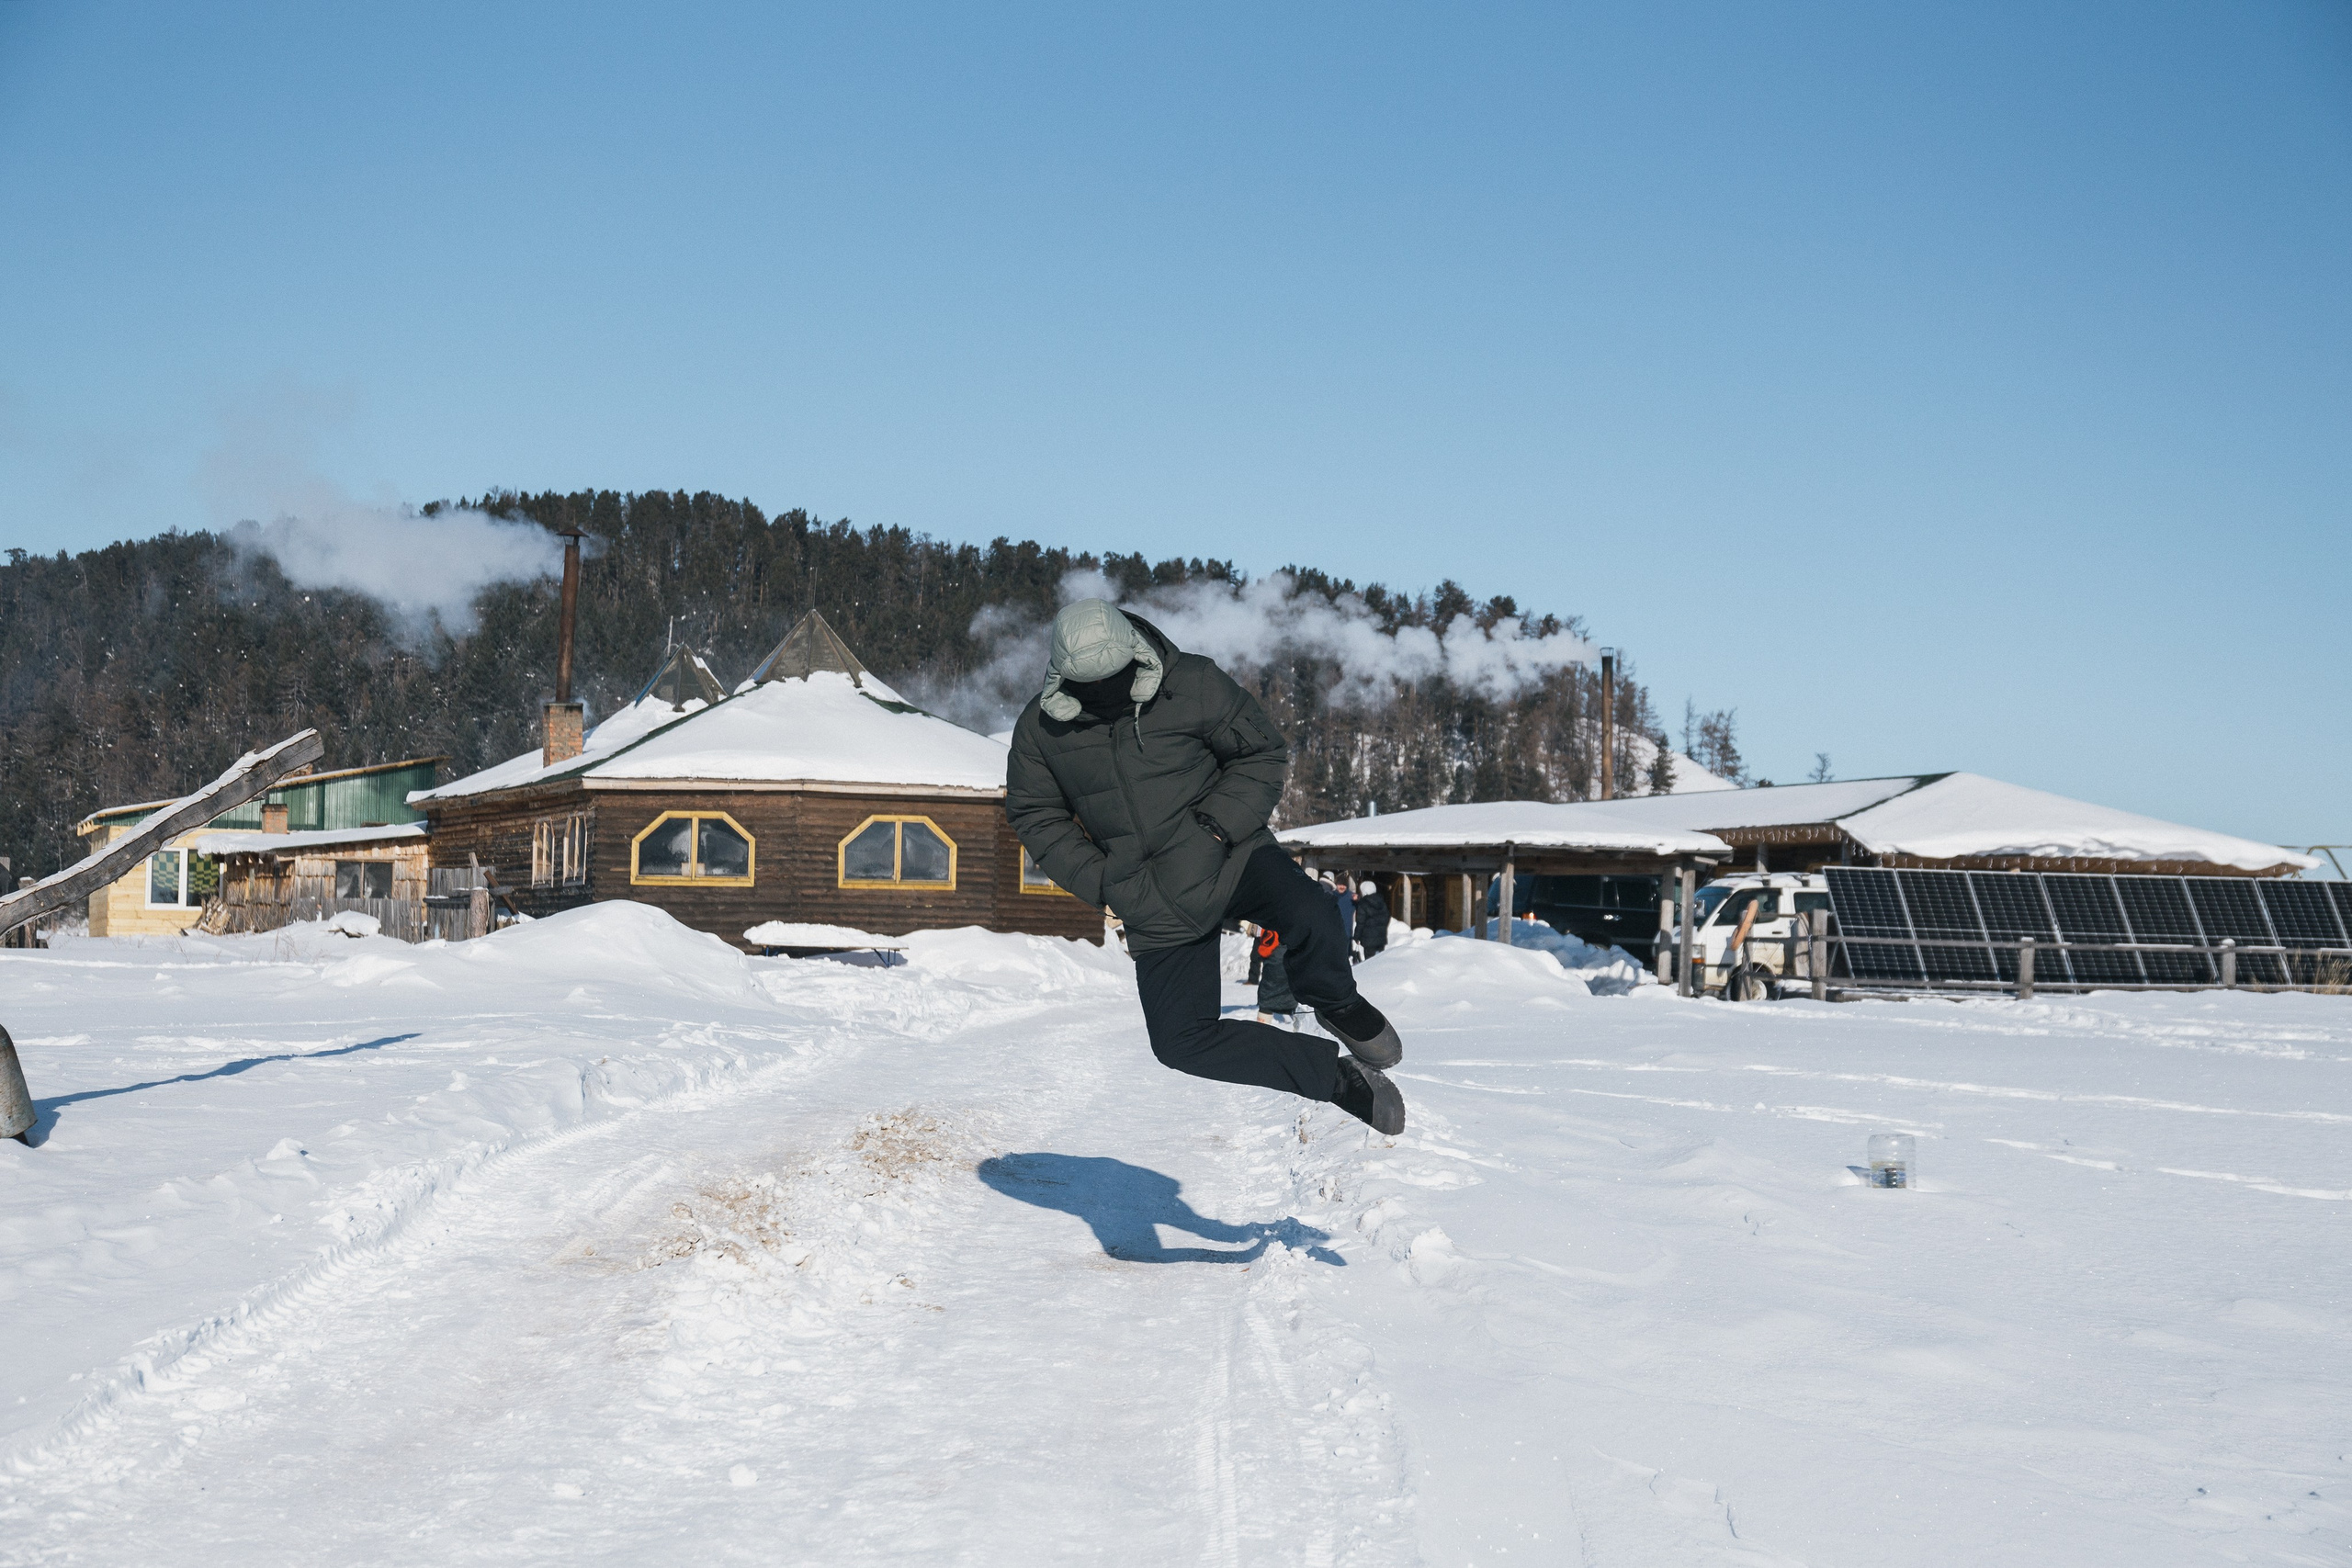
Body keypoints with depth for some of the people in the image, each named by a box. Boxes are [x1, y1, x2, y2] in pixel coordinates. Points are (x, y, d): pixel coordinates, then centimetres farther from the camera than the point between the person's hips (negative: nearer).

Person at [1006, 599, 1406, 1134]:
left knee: (1308, 915, -34)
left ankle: (1335, 1004, 0)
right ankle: (1336, 1075, 7)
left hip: (1231, 858, -3)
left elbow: (1263, 752, 0)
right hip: (1156, 907, 3)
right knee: (1181, 1041, -7)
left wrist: (1221, 822, -15)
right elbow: (1035, 817, 7)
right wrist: (1100, 880, -5)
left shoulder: (1193, 685, -12)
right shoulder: (1041, 729, -6)